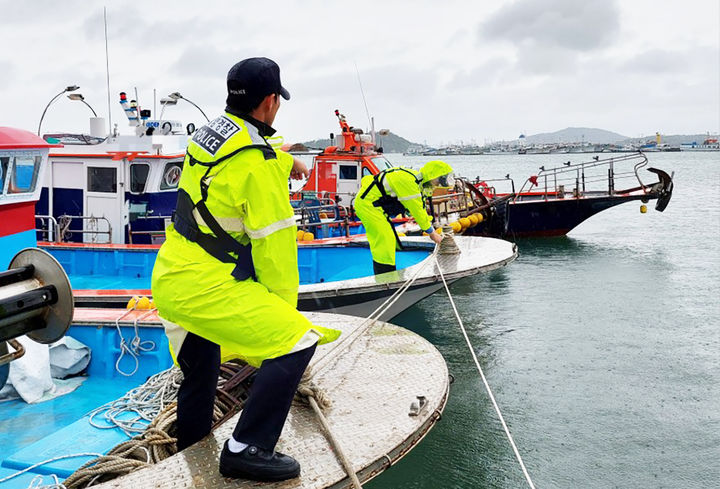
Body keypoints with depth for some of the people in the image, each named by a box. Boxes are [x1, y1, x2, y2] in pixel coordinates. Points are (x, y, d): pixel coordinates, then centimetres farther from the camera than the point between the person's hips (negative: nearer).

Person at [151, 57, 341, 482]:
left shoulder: (211, 133, 9)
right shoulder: (257, 165, -17)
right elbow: (274, 244, -14)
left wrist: (287, 162, 49)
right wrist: (284, 305, -3)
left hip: (167, 276, 10)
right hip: (207, 286, -10)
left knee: (200, 350, 33)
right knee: (297, 342, -7)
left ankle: (191, 439, 51)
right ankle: (247, 449, -5)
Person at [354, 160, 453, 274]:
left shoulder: (417, 181, 9)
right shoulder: (409, 181, -23)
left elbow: (421, 209, 18)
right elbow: (417, 211, -19)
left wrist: (433, 231, 16)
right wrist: (432, 233, -10)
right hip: (367, 204, -11)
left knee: (391, 240, 14)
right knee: (384, 240, -15)